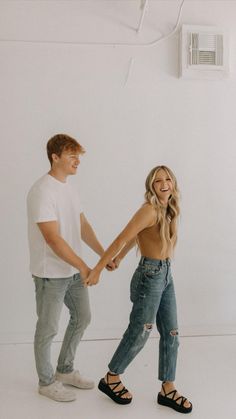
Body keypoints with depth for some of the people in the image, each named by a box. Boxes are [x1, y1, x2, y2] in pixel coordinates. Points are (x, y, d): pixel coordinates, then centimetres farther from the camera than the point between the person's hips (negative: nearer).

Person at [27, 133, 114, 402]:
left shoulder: (69, 188, 8)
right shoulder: (42, 191, -21)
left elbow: (83, 226, 12)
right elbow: (53, 239, -25)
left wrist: (104, 255, 5)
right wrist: (83, 266, -23)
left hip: (73, 271, 9)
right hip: (51, 274, -9)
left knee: (82, 318, 18)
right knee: (48, 328, 7)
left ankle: (65, 371, 36)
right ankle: (46, 382, 26)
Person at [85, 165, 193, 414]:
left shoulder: (169, 210, 7)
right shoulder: (149, 210, -19)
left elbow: (134, 237, 16)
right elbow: (122, 239, -20)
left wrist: (117, 261, 21)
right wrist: (97, 269, -19)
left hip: (166, 275, 8)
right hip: (149, 276, -8)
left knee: (171, 334, 11)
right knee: (139, 333, 4)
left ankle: (167, 390, 24)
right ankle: (111, 380, 25)